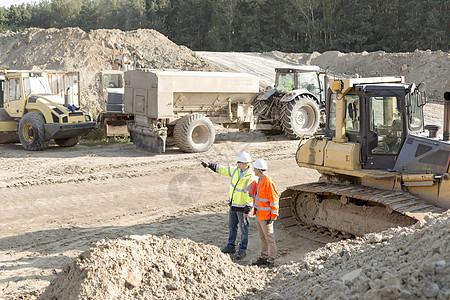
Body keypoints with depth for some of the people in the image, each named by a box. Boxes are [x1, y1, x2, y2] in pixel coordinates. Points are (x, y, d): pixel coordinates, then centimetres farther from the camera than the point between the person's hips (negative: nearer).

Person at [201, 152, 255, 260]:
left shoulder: (251, 178, -23)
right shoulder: (235, 170, -2)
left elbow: (251, 195, -21)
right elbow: (222, 169, 11)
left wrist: (247, 210, -22)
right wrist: (209, 165, 9)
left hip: (242, 207, -7)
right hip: (233, 204, 7)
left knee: (243, 228, 6)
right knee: (231, 226, 17)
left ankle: (242, 250, 18)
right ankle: (231, 246, 31)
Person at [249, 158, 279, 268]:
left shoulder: (268, 182, -19)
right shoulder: (259, 181, 11)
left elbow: (274, 199, -19)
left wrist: (273, 215, -19)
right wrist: (253, 194, 7)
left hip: (266, 216, -10)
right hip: (259, 214, 10)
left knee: (269, 238, -2)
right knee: (262, 237, 16)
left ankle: (271, 261, 5)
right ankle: (263, 258, 26)